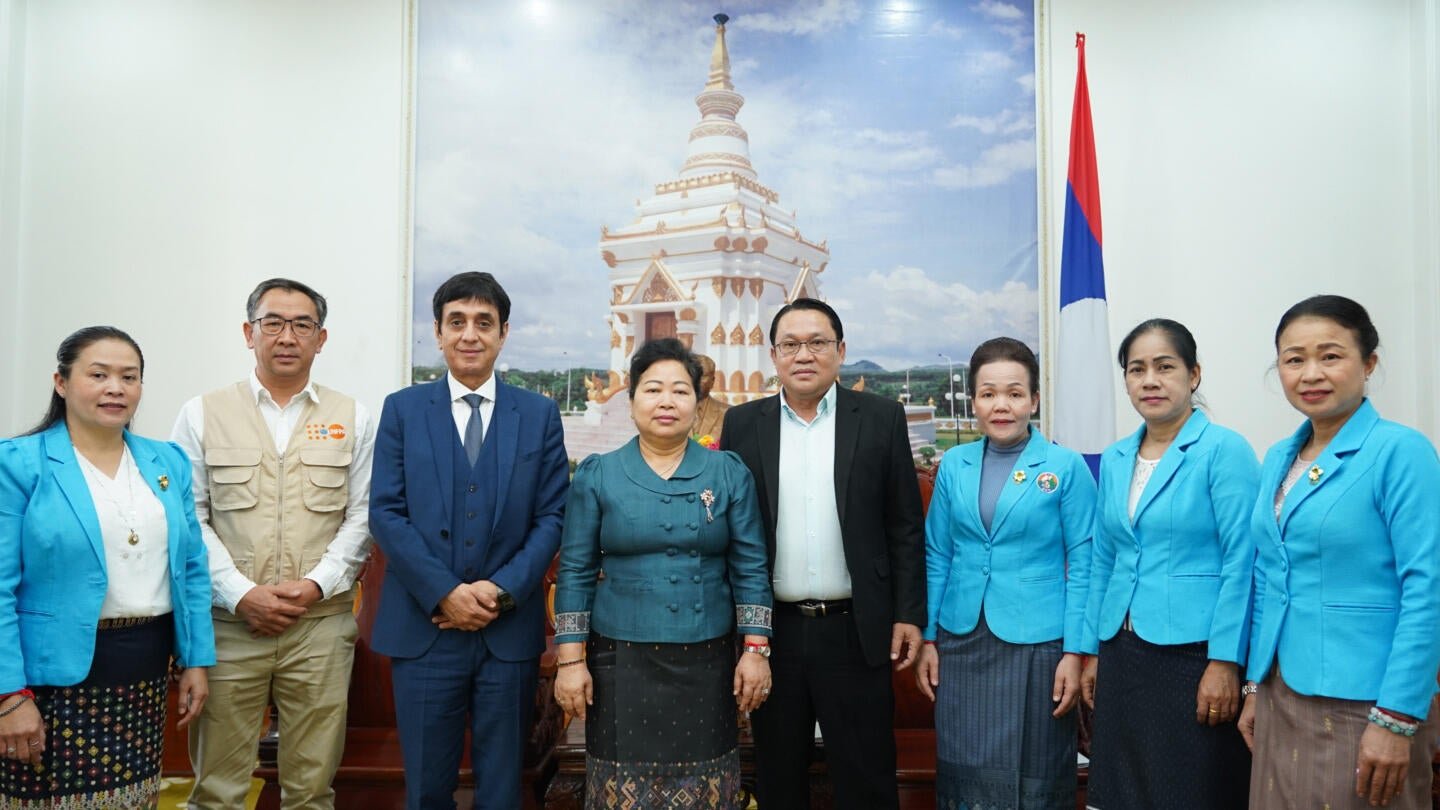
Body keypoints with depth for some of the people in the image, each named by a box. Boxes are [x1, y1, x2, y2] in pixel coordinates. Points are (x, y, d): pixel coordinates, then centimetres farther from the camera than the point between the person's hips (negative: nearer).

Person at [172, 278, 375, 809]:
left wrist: (318, 584, -9)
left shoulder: (352, 420, 7)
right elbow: (188, 520, 0)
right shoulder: (202, 415, 5)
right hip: (227, 624, 0)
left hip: (322, 623, 1)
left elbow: (362, 516, 5)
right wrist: (241, 594, -10)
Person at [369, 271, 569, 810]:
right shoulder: (402, 409, 4)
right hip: (424, 627, 0)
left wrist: (502, 590, -12)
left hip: (510, 629, 0)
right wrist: (444, 593, -12)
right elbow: (385, 513, -2)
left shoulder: (539, 414, 4)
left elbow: (552, 516, 0)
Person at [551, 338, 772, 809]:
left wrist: (757, 650, -3)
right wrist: (570, 660, -3)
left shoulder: (729, 474, 2)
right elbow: (575, 572, 1)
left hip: (707, 664, 1)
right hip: (622, 663, 0)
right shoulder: (596, 476, 1)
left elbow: (750, 569, 2)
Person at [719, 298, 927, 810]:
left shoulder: (881, 418, 1)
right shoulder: (743, 424, 4)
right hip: (772, 630, 2)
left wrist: (908, 615, -3)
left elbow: (905, 526, 1)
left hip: (856, 631, -1)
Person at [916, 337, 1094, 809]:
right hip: (961, 643, 3)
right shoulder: (953, 466, 4)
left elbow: (1082, 565, -5)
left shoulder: (1066, 467, -5)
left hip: (1036, 644, -3)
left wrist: (1075, 651, -9)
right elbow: (936, 557, 7)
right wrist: (927, 638, 5)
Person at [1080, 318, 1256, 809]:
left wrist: (1225, 662, -15)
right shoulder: (1114, 460, 10)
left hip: (1194, 654, -5)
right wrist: (1092, 651, 12)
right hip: (1123, 654, 6)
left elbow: (1240, 562, -12)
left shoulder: (1224, 450, -7)